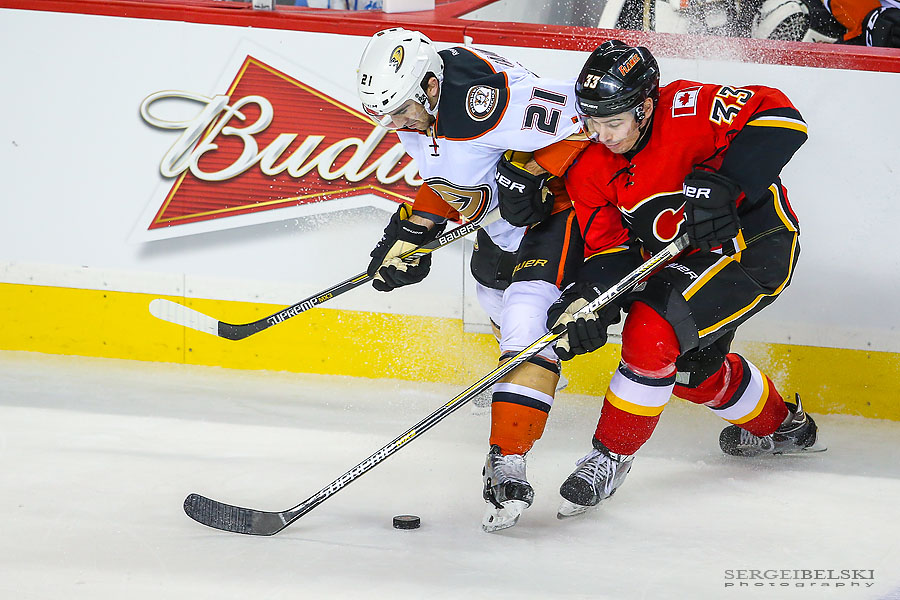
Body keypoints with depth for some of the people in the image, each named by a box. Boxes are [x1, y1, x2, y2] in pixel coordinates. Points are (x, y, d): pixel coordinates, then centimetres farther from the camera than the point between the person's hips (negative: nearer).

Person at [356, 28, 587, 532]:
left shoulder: (487, 98, -37)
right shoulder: (414, 107, -8)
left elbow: (582, 114, -29)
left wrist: (531, 169, -31)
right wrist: (414, 229, 0)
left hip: (563, 194, -10)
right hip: (508, 212, 10)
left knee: (528, 317, -23)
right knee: (492, 285, 32)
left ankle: (509, 459, -28)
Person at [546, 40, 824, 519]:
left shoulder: (686, 111, -26)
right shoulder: (589, 166, -6)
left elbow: (780, 119, -35)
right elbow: (609, 247, -7)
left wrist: (720, 184, -42)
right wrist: (588, 301, -27)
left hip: (755, 244, -9)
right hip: (683, 259, 9)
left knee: (651, 331, -24)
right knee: (691, 368, 24)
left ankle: (612, 454, -5)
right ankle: (780, 425, 54)